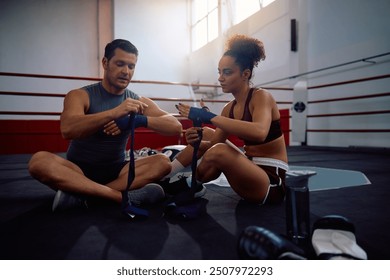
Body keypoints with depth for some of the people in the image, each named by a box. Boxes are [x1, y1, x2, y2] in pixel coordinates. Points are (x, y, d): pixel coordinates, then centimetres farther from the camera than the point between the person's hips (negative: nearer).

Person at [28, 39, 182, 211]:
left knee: (163, 162, -20)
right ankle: (125, 196, -33)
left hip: (115, 172, 3)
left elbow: (176, 127, -10)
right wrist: (115, 112, -41)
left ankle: (80, 194, -27)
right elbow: (67, 130, -29)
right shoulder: (79, 96, -7)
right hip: (79, 171, -2)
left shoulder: (139, 102, 1)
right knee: (39, 161, -30)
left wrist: (141, 120, -28)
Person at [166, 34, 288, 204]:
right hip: (251, 172, 8)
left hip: (272, 183, -8)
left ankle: (187, 187, 0)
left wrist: (210, 117, -34)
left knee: (219, 151, -31)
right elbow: (214, 145, 4)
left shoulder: (261, 96, -14)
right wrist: (196, 141, -18)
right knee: (206, 134, 9)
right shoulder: (229, 108, 6)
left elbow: (259, 132, -37)